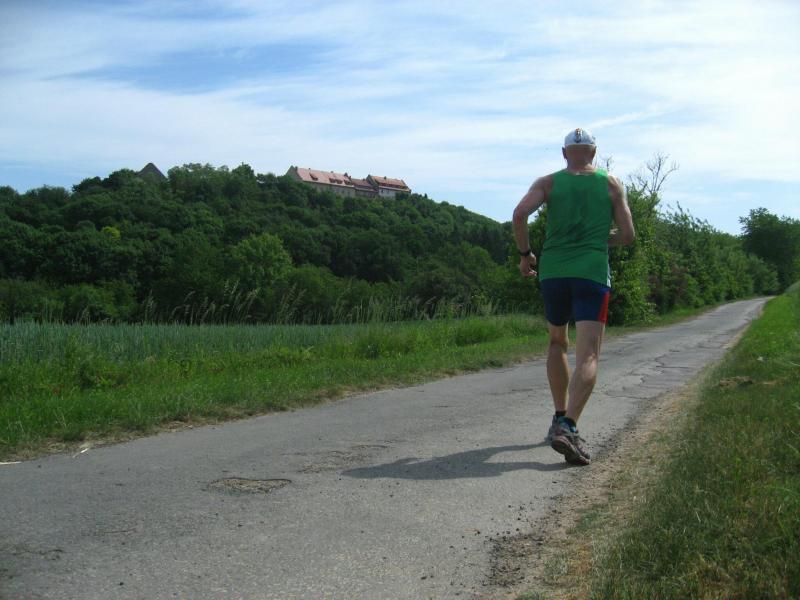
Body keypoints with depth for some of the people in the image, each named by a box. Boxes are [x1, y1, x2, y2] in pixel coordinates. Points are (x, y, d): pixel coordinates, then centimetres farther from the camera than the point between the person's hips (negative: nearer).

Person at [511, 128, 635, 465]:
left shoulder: (548, 183, 10)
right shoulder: (611, 185, 11)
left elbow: (520, 214, -7)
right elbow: (627, 235, 8)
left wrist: (524, 254, 5)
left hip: (552, 271, 2)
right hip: (593, 273, -2)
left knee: (557, 343, 23)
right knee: (588, 355, -9)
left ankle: (560, 418, 24)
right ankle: (568, 426, -28)